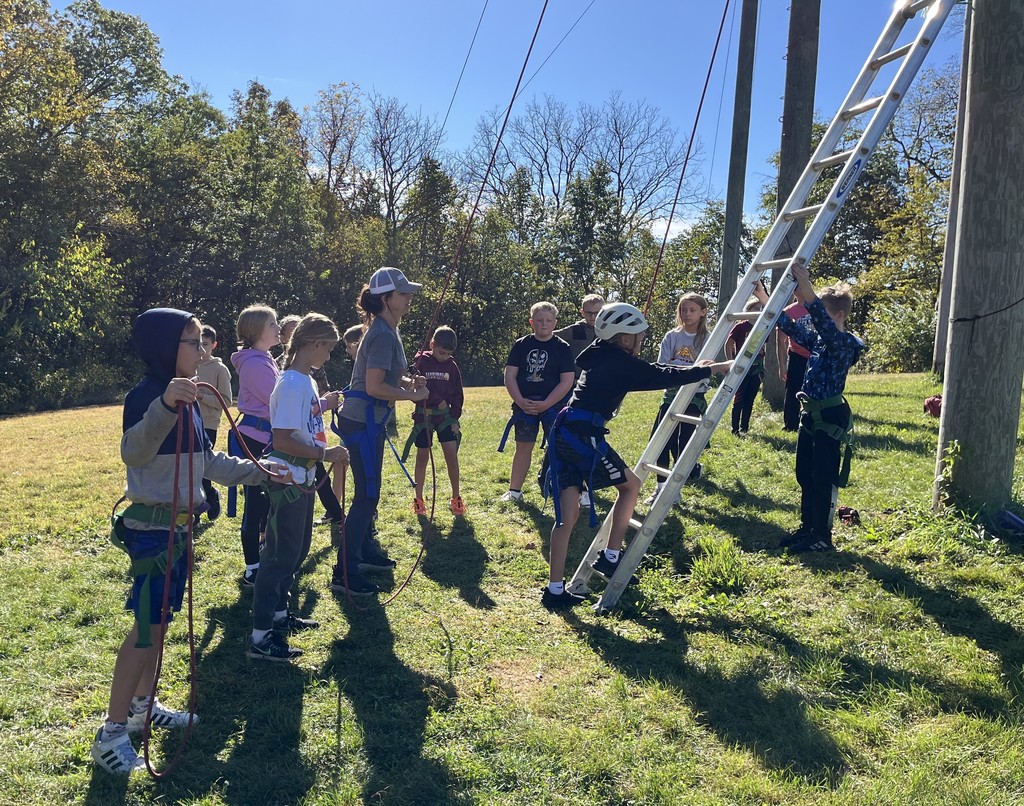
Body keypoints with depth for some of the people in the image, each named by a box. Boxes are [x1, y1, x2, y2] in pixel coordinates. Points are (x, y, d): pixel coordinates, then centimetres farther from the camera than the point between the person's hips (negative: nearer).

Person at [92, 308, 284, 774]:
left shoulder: (187, 399, 10)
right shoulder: (145, 396, -17)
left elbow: (208, 461, 18)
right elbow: (133, 452, -37)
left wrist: (258, 472, 17)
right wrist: (163, 407, -52)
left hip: (180, 524, 9)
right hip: (151, 527, -9)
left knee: (161, 619, 17)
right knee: (148, 626, -5)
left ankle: (143, 705, 31)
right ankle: (112, 732, 6)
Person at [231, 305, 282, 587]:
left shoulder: (264, 360, 14)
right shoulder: (255, 363, -17)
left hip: (267, 437, 10)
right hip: (255, 438, -10)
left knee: (268, 496, 16)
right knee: (256, 501, -3)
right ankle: (252, 571, 6)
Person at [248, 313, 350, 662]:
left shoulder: (306, 381, 9)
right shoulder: (292, 384, -21)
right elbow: (281, 439, -26)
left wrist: (323, 403, 23)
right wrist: (325, 454, -24)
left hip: (302, 479, 10)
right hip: (288, 481, -10)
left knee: (297, 549, 20)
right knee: (281, 554, -4)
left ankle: (278, 613, 34)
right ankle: (260, 636, 4)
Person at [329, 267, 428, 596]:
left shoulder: (387, 330, 13)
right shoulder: (383, 335, -19)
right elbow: (374, 387, -25)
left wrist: (409, 380, 8)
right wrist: (412, 394, -16)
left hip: (368, 420, 10)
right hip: (363, 421, -10)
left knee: (368, 491, 20)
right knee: (367, 495, -6)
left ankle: (366, 552, 36)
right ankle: (345, 573, 0)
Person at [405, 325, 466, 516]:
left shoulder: (452, 366, 4)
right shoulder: (421, 362, -5)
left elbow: (458, 394, 7)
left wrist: (455, 418, 0)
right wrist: (436, 400, -18)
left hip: (445, 415, 2)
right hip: (423, 415, -2)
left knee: (452, 455, -5)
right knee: (422, 457, 4)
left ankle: (456, 498, 8)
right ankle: (418, 499, 15)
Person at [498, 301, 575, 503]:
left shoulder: (562, 348, -1)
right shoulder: (521, 345, 5)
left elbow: (567, 381, -7)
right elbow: (509, 375, 4)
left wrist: (545, 404, -14)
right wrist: (520, 401, -9)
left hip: (554, 405, -2)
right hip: (524, 405, 2)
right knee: (523, 447, 8)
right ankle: (514, 490, 20)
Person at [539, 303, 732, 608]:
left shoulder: (605, 359, 21)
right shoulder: (622, 363, -6)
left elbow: (652, 372, 29)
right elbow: (665, 377, -4)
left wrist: (694, 368, 33)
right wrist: (712, 369, 7)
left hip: (564, 434, 8)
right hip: (584, 436, -8)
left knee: (568, 512, 8)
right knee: (630, 484, 14)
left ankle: (555, 590, 9)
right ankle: (610, 558, 16)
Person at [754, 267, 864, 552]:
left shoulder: (845, 343, -14)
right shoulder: (817, 340, 10)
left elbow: (824, 323, -32)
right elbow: (791, 326, 13)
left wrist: (808, 291, -45)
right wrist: (764, 299, 6)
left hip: (831, 417, -9)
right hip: (810, 414, 9)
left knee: (823, 478, -2)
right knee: (805, 475, 14)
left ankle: (822, 536, 6)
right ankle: (807, 528, 25)